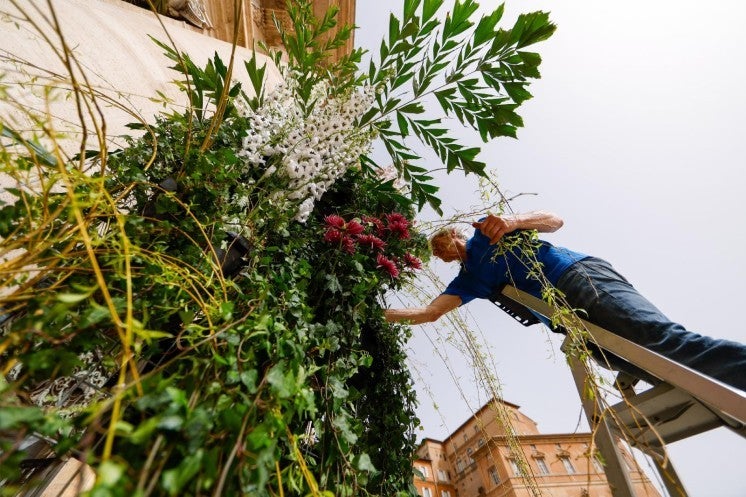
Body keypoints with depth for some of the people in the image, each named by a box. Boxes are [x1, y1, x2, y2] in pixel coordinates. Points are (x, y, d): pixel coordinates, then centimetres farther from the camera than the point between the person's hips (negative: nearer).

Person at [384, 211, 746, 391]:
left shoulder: (488, 228, 11)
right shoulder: (468, 280, 20)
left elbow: (555, 221, 5)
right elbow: (430, 312, 12)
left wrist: (513, 221, -16)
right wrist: (383, 314, 7)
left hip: (580, 274, -5)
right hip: (571, 317, 5)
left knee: (662, 338, -25)